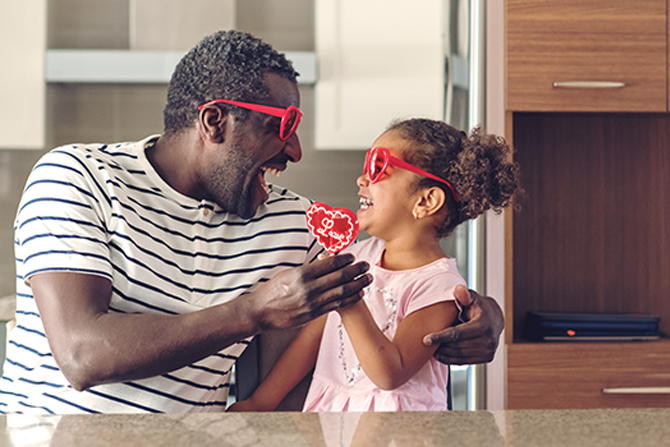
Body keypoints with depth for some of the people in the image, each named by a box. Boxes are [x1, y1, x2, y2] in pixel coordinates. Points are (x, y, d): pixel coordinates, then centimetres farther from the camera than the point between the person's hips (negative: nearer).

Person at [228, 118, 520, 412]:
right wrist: (260, 403, 10)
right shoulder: (358, 255, 8)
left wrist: (352, 305, -30)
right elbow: (313, 335, 11)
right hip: (326, 409, 7)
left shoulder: (439, 285, -12)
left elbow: (391, 375, -19)